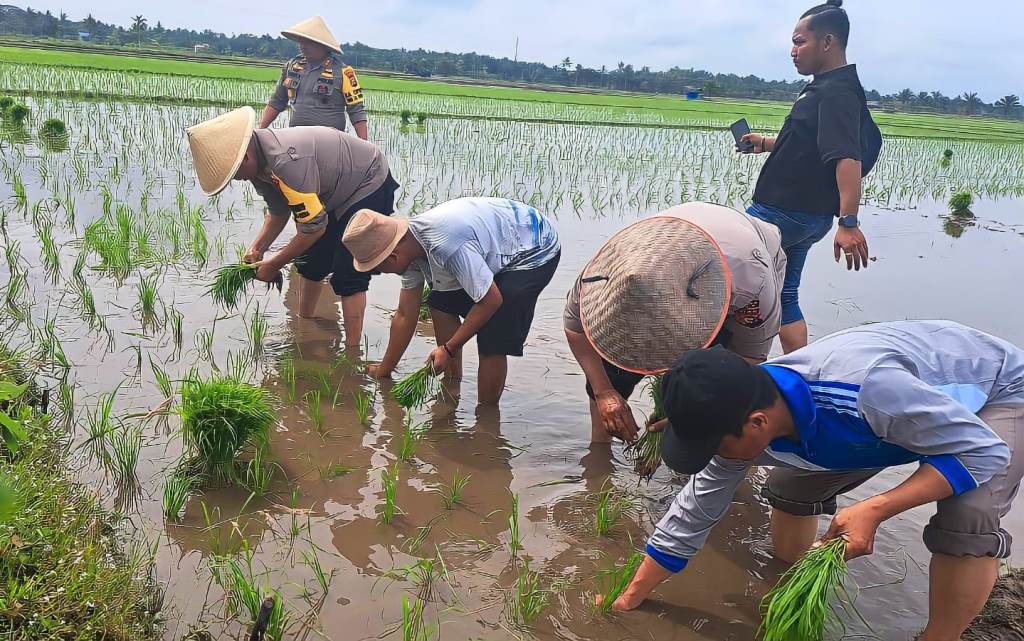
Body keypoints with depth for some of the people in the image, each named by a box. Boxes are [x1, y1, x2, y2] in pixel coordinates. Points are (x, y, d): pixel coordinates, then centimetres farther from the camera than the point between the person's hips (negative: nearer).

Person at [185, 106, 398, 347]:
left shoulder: (286, 161, -37)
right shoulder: (259, 163, -7)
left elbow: (315, 226, -30)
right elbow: (278, 212, 7)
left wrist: (274, 264, -19)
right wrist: (257, 248, -8)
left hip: (370, 189, -10)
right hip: (336, 195, 10)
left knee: (348, 277, -15)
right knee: (311, 264, 16)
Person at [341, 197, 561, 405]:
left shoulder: (447, 246, -36)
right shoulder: (410, 245, -6)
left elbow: (491, 301, -27)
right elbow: (405, 315, 4)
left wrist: (449, 349, -19)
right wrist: (384, 370, 10)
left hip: (535, 251, -9)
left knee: (492, 340, -17)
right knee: (441, 303, 9)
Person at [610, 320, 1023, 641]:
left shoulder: (867, 388, -45)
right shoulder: (740, 416, -21)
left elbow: (984, 451, -32)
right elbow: (693, 515, -9)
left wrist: (874, 510, -42)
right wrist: (628, 601, -4)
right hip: (913, 395, 6)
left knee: (966, 519, -30)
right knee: (791, 483, -1)